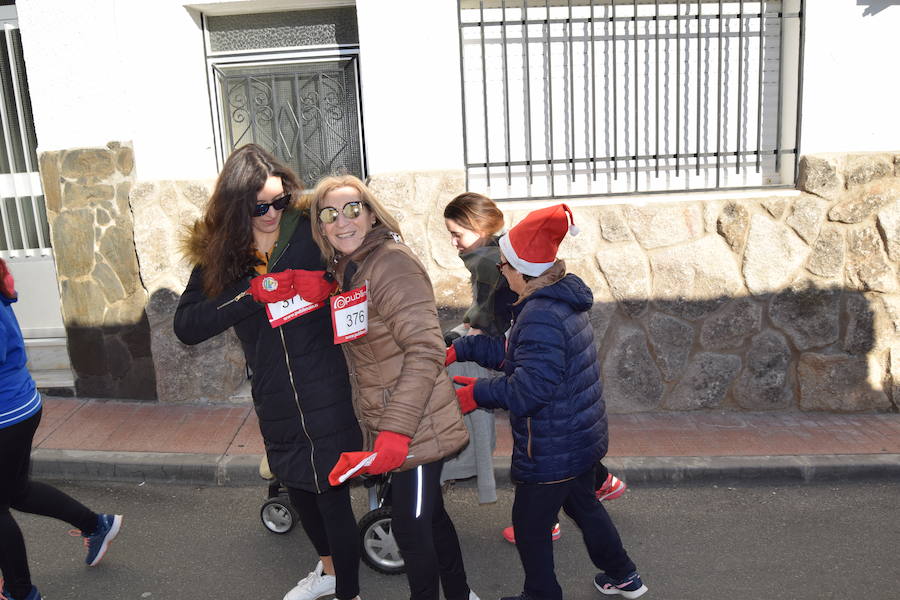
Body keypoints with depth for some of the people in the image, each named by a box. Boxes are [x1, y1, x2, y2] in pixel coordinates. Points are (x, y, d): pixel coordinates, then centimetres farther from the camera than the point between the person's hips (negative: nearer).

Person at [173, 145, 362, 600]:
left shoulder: (312, 233, -11)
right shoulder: (220, 253, -1)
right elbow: (186, 326, -10)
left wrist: (323, 285, -21)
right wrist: (252, 293, -21)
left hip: (327, 392, -5)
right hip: (275, 400, 5)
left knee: (332, 493, 3)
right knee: (297, 485, 23)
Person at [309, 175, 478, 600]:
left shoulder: (392, 263, -19)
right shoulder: (344, 270, 9)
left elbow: (425, 349, -25)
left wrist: (396, 429, -29)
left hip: (413, 427, -9)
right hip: (384, 423, 9)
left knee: (410, 526, 4)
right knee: (430, 515, 23)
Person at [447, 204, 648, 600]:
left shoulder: (540, 316, -28)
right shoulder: (565, 300, 4)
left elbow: (529, 388, -30)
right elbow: (514, 353, 8)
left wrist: (478, 393, -17)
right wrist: (460, 350, 5)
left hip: (552, 450, -10)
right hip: (583, 437, 10)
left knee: (530, 526, 10)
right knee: (582, 504, 29)